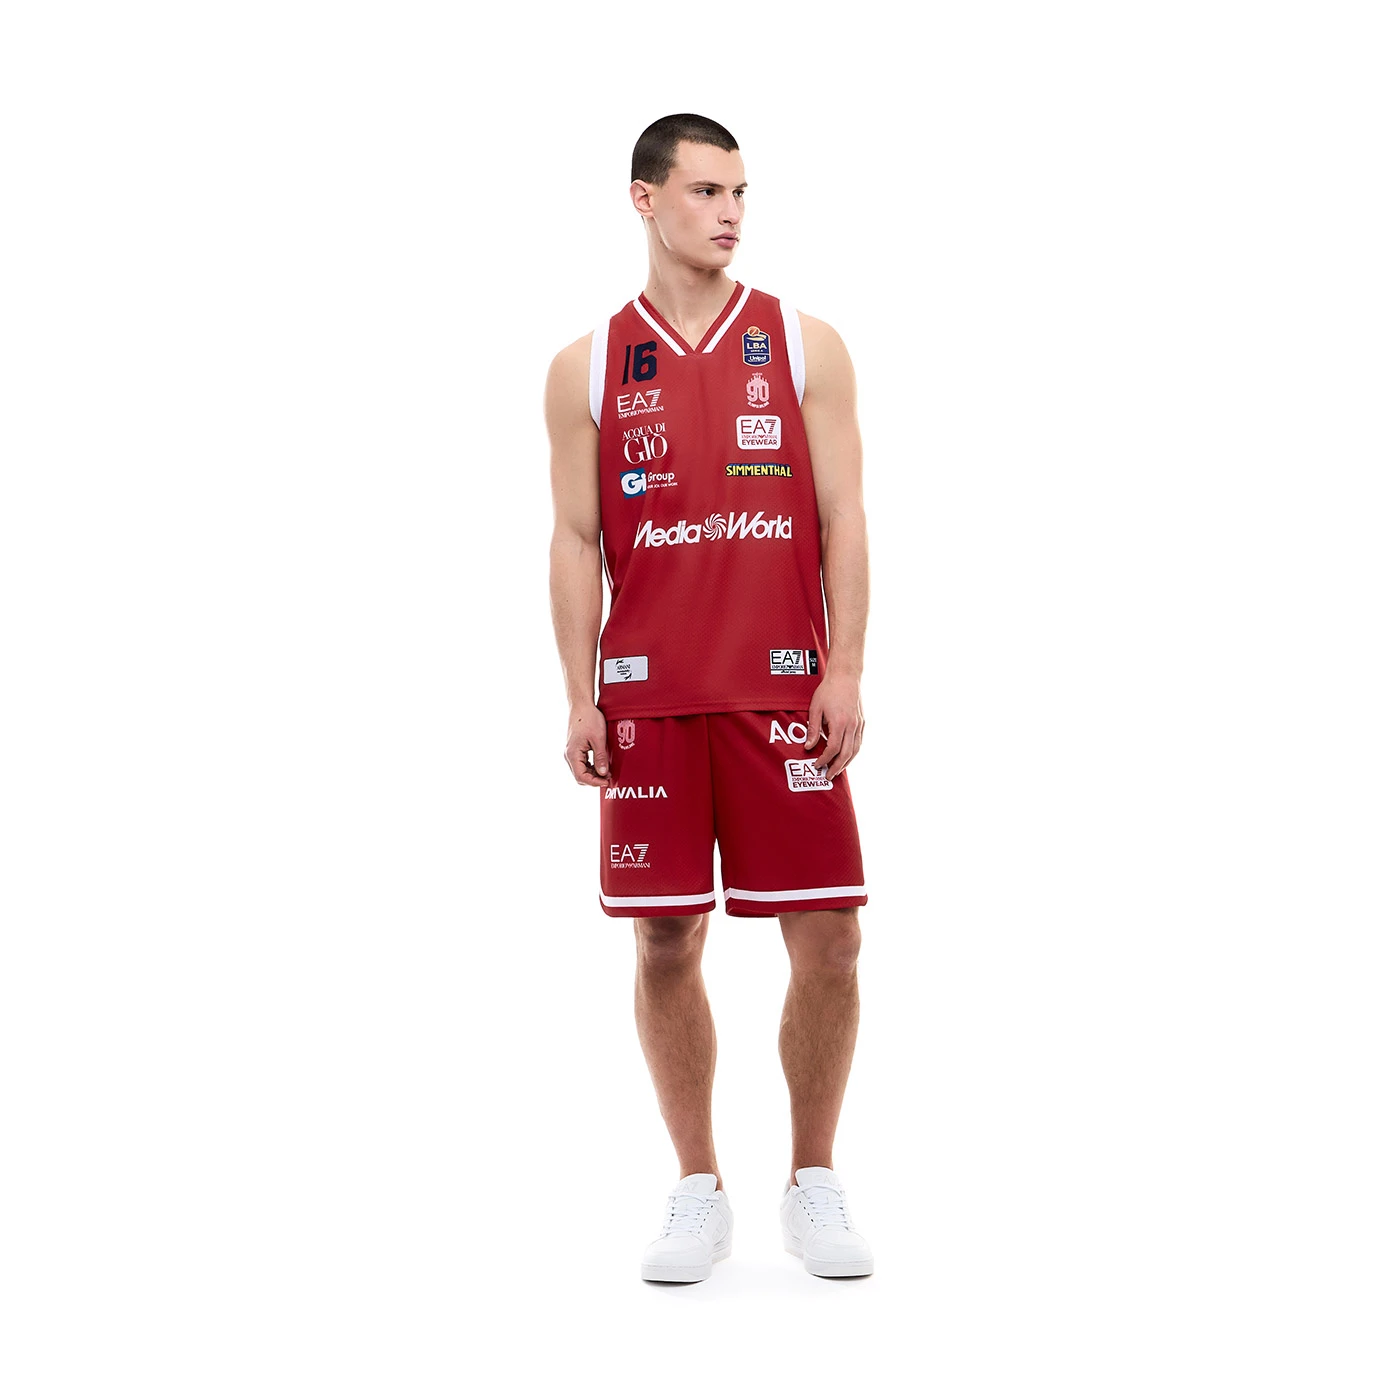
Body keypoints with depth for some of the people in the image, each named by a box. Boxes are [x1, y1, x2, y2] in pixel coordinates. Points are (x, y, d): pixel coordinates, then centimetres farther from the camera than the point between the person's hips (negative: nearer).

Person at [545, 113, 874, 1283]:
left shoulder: (804, 345, 7)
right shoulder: (587, 367, 8)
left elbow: (843, 520, 3)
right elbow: (577, 540, 6)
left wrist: (846, 670, -7)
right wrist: (580, 696, -2)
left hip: (781, 692, 0)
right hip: (648, 695, 0)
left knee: (828, 937, -1)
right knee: (666, 942, 3)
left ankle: (814, 1186, 17)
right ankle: (698, 1192, 17)